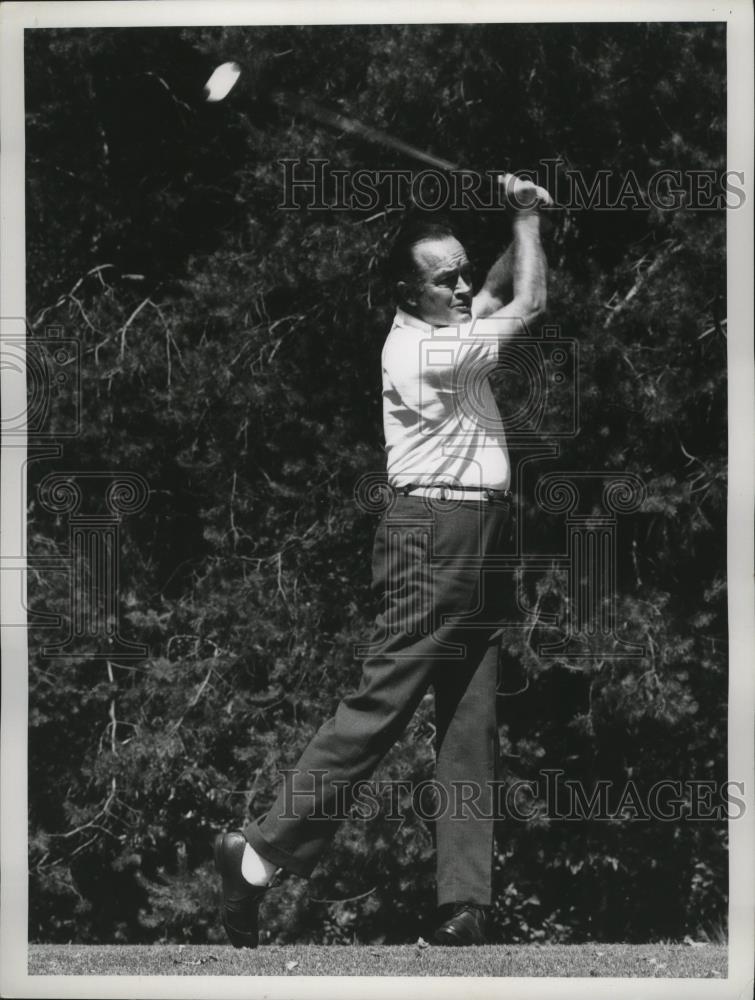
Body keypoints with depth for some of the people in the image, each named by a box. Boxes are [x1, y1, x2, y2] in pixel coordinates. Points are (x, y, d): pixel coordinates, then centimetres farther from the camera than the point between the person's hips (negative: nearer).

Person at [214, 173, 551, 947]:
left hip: (472, 541, 10)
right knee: (382, 703, -9)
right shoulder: (422, 351, -13)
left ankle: (464, 907, 3)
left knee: (471, 726, 3)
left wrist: (520, 227, 14)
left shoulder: (442, 330, 15)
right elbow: (528, 305, -6)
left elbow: (501, 291, 32)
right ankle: (261, 855, -1)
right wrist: (527, 216, 7)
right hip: (436, 537, -10)